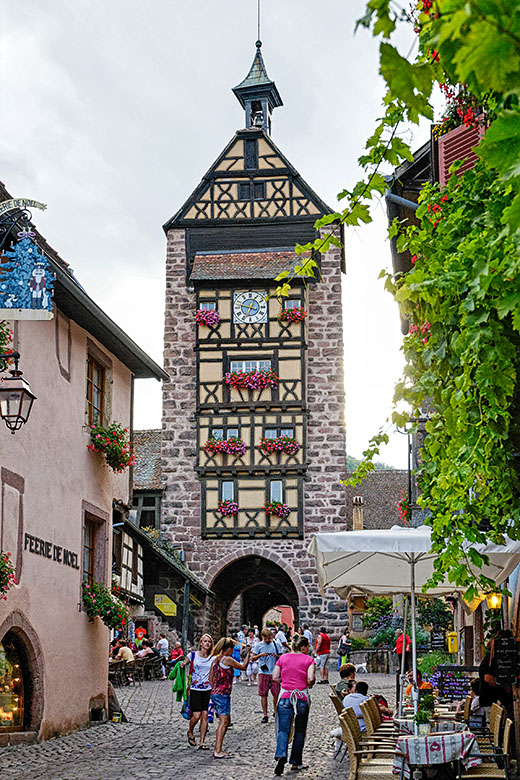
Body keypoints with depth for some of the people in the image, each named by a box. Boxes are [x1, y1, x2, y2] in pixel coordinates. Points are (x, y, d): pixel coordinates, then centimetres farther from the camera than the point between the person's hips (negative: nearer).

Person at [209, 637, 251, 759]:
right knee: (223, 721, -9)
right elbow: (243, 666, -1)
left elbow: (211, 678, 17)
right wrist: (248, 654, 9)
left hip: (215, 693, 9)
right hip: (223, 694, -9)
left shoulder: (215, 659, 12)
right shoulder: (227, 659, -13)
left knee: (226, 721, 16)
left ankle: (217, 749, 18)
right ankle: (218, 751, -14)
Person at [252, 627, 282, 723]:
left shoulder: (275, 644, 4)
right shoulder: (258, 645, 3)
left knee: (276, 693, -1)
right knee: (263, 694, 0)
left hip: (274, 672, 0)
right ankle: (265, 715, 6)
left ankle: (276, 711, 19)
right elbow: (252, 658, 3)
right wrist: (260, 655, -14)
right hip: (263, 673, 0)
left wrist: (276, 656, -13)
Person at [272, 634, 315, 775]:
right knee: (300, 731, 13)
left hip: (285, 696, 1)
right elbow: (311, 678, -14)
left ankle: (281, 756, -28)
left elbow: (275, 677, 5)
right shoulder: (308, 660, -1)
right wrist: (309, 685, 7)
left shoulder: (283, 658, 8)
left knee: (283, 729, -4)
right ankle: (296, 762, 17)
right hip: (302, 697, -1)